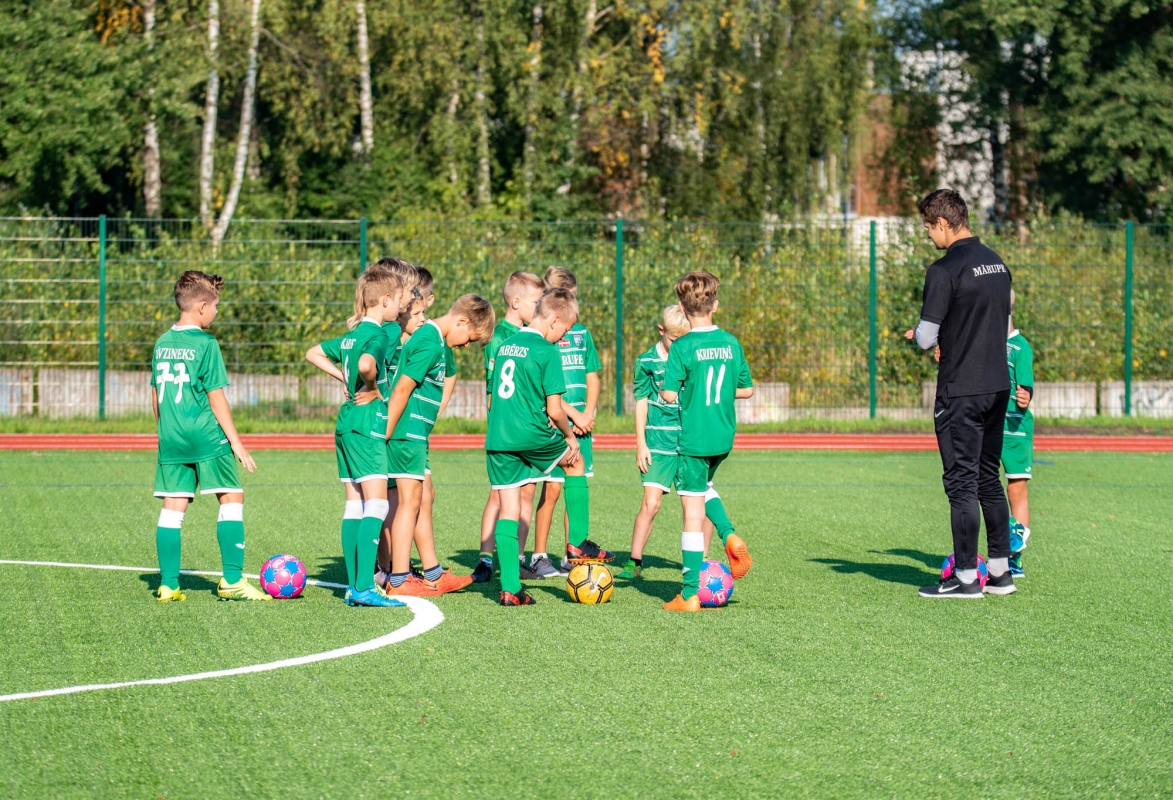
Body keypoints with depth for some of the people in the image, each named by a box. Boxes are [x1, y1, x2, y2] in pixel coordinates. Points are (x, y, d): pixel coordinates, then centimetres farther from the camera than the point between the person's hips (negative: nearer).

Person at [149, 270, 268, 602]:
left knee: (172, 508, 6)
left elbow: (157, 397, 15)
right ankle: (232, 579, -3)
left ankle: (168, 584, 4)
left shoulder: (162, 344, 10)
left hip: (170, 438, 6)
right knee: (231, 499, 2)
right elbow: (216, 397, -9)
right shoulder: (205, 344, -9)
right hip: (206, 437, -6)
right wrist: (235, 441, -5)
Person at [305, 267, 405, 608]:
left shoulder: (351, 334, 15)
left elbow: (313, 354, 27)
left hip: (345, 422, 9)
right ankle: (364, 587, -20)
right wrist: (373, 387, -14)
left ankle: (353, 586, 9)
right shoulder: (377, 335, -12)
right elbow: (366, 363, -33)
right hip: (368, 422, -9)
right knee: (376, 503, -12)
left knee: (354, 504, 9)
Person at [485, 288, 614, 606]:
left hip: (497, 437, 5)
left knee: (508, 510, 6)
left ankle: (510, 588, 0)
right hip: (532, 435, -5)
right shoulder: (547, 352, -9)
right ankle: (578, 544, 24)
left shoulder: (506, 345, 12)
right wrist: (570, 436, 6)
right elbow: (554, 410, -12)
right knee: (575, 461, 23)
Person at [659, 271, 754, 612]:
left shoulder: (683, 347, -13)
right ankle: (730, 537, 8)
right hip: (724, 436, 5)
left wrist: (665, 388, 4)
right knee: (704, 486, 32)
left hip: (694, 438, -5)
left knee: (693, 510, -2)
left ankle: (690, 594, 0)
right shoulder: (731, 342, 2)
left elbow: (669, 394, -18)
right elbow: (747, 389, 8)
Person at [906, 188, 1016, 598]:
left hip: (961, 391, -8)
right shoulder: (997, 263, 10)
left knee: (961, 481, -3)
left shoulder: (945, 270, -15)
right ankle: (1001, 571, 18)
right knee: (988, 477, 15)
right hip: (998, 386, 8)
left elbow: (926, 338, -16)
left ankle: (966, 578, 0)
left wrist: (918, 334, 6)